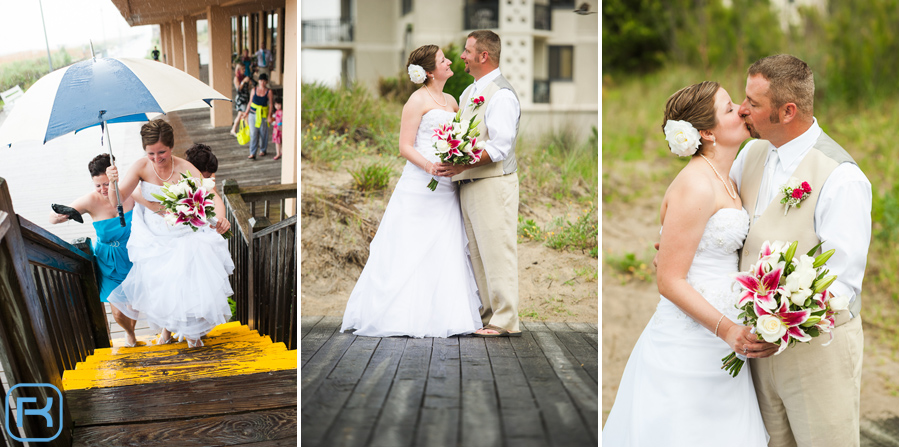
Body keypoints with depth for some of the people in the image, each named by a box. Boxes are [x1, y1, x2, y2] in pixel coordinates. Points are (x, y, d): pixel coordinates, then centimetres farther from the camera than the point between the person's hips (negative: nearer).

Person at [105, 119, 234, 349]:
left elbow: (213, 196, -21)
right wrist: (113, 182, -38)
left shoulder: (184, 168, -17)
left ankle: (192, 330, 19)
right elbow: (117, 201, -15)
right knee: (157, 280, -9)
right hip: (152, 234, 1)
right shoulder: (141, 167, -13)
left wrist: (220, 218, -42)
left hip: (183, 232, -1)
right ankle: (165, 327, 24)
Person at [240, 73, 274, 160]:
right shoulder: (254, 90, 2)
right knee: (253, 134, -3)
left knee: (263, 133, 10)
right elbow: (250, 103, 10)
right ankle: (252, 154, -6)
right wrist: (246, 113, 8)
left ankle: (263, 150, 32)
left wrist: (269, 116, -9)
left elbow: (270, 104, -2)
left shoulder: (269, 91, -4)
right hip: (253, 113, 1)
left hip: (263, 115, -1)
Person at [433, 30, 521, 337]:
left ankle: (505, 321, -2)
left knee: (497, 251, -7)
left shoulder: (501, 94, -12)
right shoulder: (469, 92, 18)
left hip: (493, 184, -10)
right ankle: (489, 313, 21)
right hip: (467, 185, 10)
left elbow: (499, 147, -21)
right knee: (478, 253, 13)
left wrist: (464, 165, -26)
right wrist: (450, 164, 8)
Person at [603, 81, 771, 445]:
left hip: (718, 344, 9)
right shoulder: (696, 186, -17)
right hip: (689, 344, -9)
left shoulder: (726, 182, 12)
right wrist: (728, 330, -25)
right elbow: (669, 281, -19)